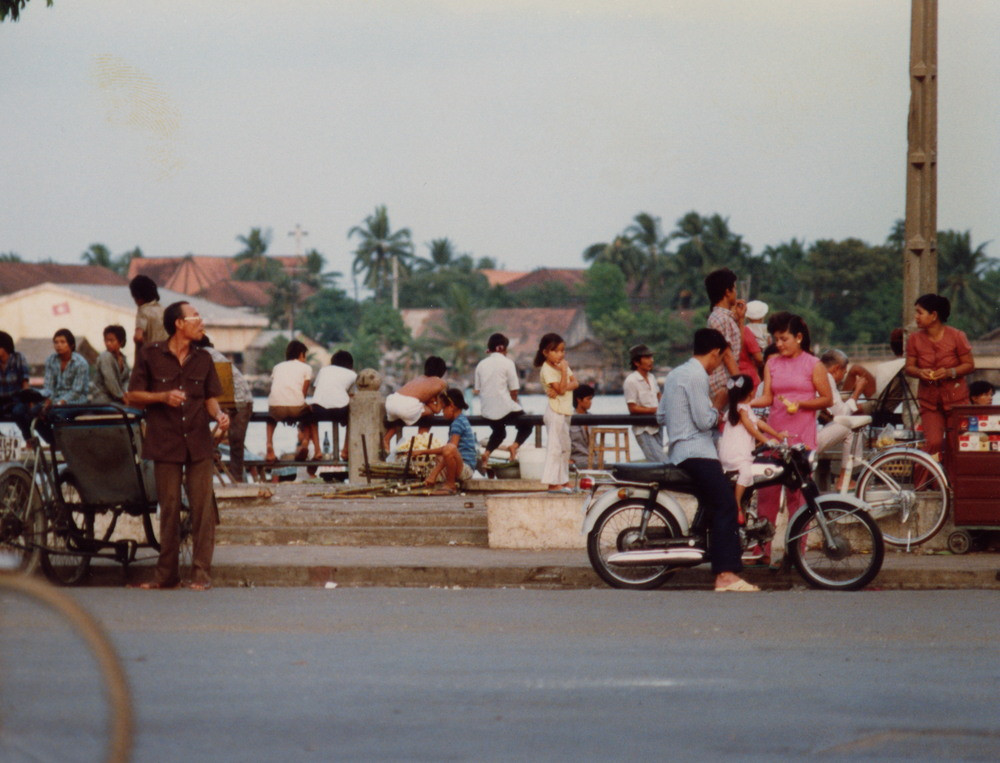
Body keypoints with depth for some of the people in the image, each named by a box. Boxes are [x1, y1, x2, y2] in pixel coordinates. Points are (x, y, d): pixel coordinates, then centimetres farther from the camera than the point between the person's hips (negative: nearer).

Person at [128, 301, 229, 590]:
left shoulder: (202, 359, 9)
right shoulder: (150, 355, 0)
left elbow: (210, 398, 14)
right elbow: (134, 395, 2)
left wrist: (218, 414, -7)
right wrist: (163, 397, -14)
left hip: (199, 444, 2)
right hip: (165, 443, -2)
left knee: (202, 507, -4)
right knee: (169, 509, 3)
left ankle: (201, 573, 1)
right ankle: (166, 574, 13)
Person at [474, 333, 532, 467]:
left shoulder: (481, 364, 8)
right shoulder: (507, 363, -6)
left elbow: (477, 389, 8)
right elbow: (514, 390, -7)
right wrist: (514, 401, 11)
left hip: (486, 410, 5)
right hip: (505, 409, -5)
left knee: (498, 431, 30)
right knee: (526, 426, 18)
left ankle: (487, 452, 5)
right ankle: (515, 445, -11)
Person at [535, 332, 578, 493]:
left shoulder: (562, 365, 12)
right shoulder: (547, 369, -13)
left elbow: (575, 383, 2)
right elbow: (561, 389, -20)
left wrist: (562, 388, -16)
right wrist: (564, 371, -22)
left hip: (565, 411, 9)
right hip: (555, 411, -9)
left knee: (565, 447, 14)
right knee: (555, 447, -10)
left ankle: (563, 481, 21)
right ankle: (553, 483, -11)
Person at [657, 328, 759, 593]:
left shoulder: (675, 374, 19)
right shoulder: (697, 376, -12)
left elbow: (660, 414, 21)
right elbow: (704, 420, -17)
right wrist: (717, 410, 5)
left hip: (678, 452, 11)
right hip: (697, 451, -11)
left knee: (712, 507, 15)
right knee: (726, 505, -17)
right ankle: (726, 574, -28)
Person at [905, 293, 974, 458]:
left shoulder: (956, 336, -8)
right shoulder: (914, 339, -1)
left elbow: (970, 365, -4)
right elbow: (909, 367, 3)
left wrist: (950, 372, -23)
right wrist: (919, 372, -21)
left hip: (955, 397, -1)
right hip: (929, 399, 1)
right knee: (933, 442, -14)